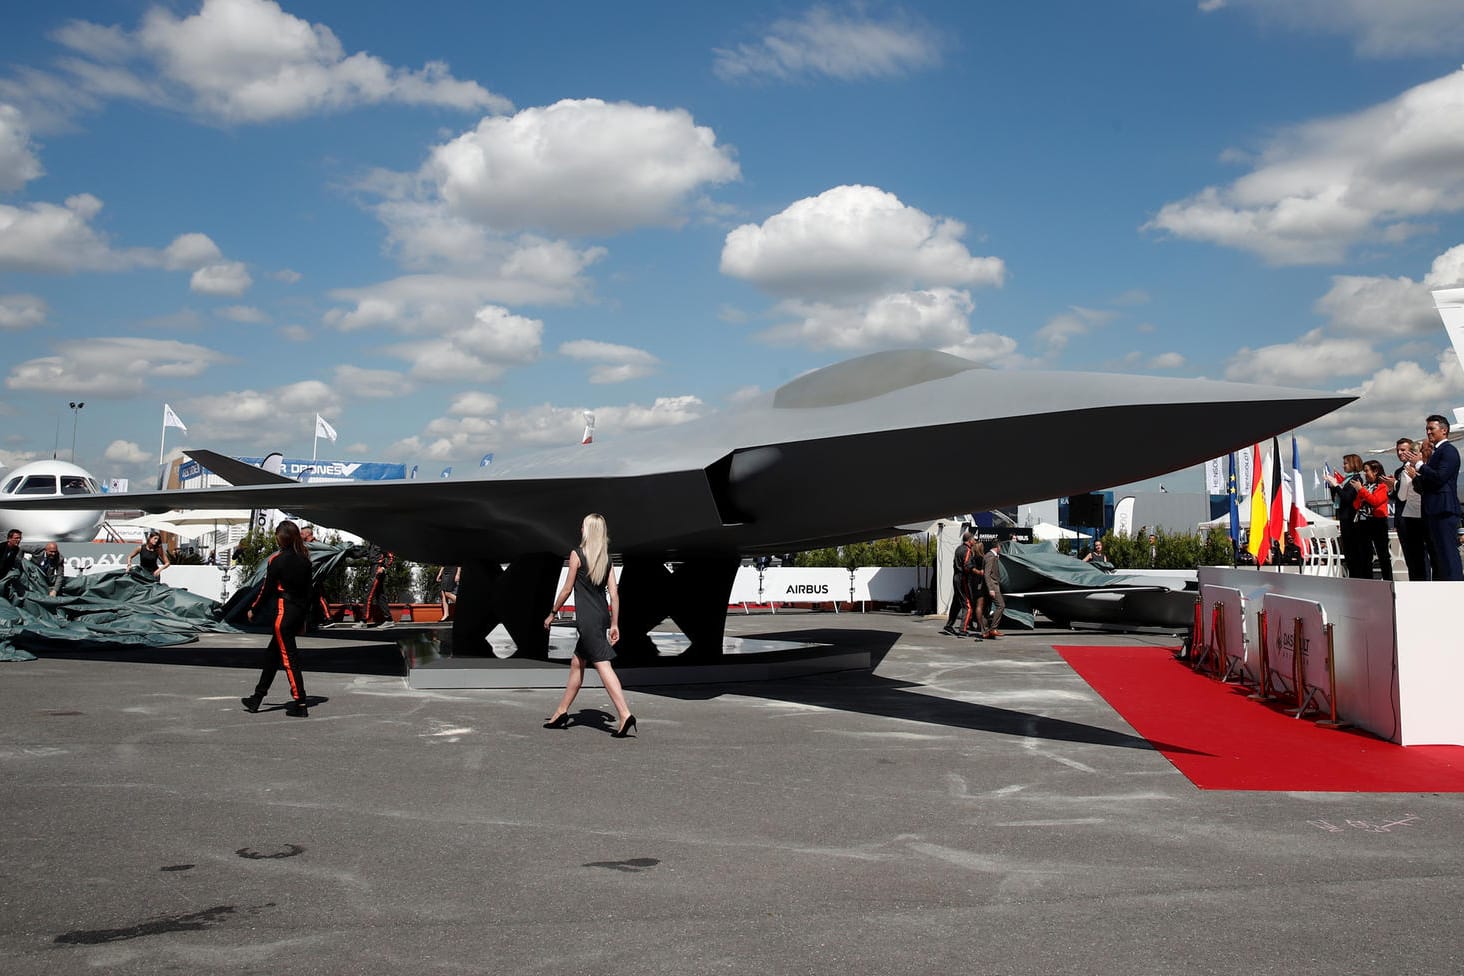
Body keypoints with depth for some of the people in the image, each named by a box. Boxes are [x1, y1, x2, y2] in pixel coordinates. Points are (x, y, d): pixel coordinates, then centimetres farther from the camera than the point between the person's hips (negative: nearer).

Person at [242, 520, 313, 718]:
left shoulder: (277, 560, -12)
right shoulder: (304, 560, 7)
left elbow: (267, 589, -8)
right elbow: (308, 590, 11)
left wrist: (253, 610, 5)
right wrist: (303, 617, 18)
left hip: (282, 613, -7)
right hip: (298, 612, 7)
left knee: (289, 657, -5)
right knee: (273, 653, 17)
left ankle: (300, 703, -7)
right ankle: (257, 698, 25)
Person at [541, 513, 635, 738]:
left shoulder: (577, 554, -6)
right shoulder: (606, 558, 11)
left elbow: (567, 589, -4)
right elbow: (614, 593, 6)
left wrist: (552, 614, 7)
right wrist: (614, 624, 9)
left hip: (587, 618, -7)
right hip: (602, 616, 7)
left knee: (603, 665, -13)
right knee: (577, 663, 18)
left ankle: (625, 715, -23)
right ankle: (561, 713, 27)